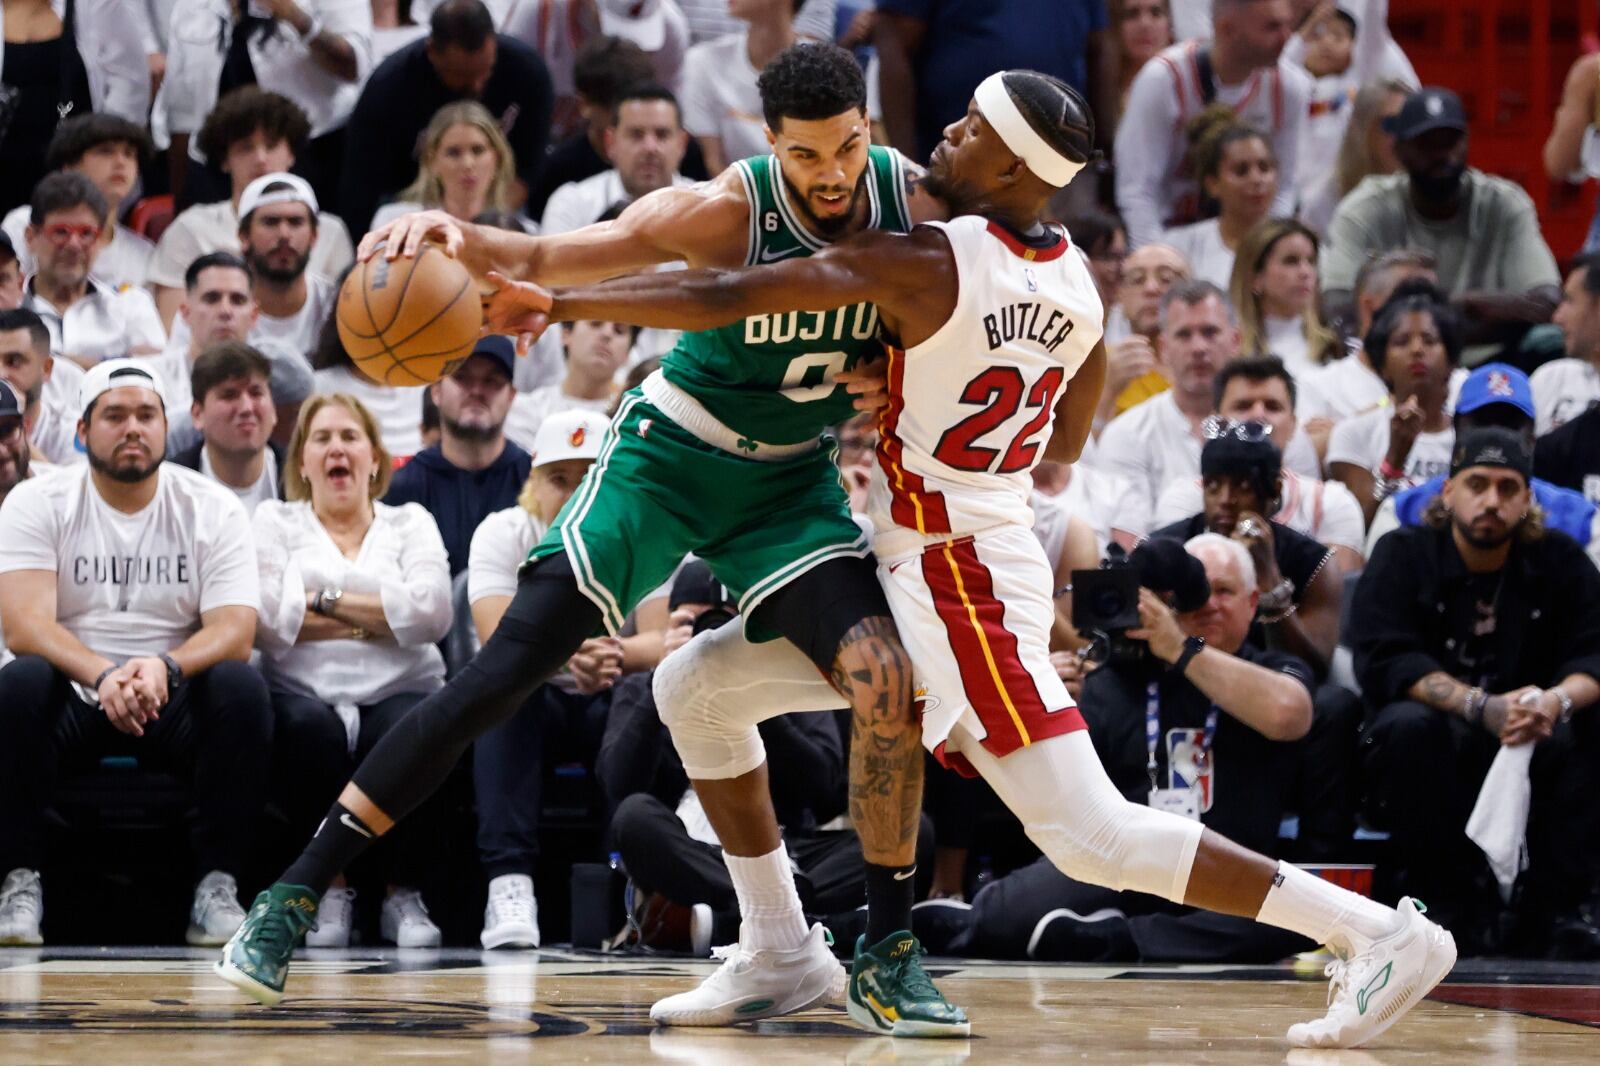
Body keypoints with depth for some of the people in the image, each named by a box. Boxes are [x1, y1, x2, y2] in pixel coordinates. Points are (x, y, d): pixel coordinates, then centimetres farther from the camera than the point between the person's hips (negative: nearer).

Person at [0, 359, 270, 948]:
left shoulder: (214, 508, 1)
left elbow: (234, 631, -10)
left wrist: (164, 668, -32)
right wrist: (103, 676, -34)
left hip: (176, 701, 1)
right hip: (75, 698, -1)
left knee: (241, 687, -29)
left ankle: (217, 886, -23)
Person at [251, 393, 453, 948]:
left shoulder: (411, 523, 20)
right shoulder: (274, 521, 19)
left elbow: (432, 611, -2)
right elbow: (265, 618, -2)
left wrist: (327, 600, -3)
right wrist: (380, 618, -1)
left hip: (399, 691, 1)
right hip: (304, 691, -1)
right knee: (311, 727, -36)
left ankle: (404, 893, -17)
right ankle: (331, 887, -20)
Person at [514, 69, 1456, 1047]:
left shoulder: (925, 263, -19)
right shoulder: (1076, 283, 5)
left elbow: (723, 297, -21)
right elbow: (1067, 444, 21)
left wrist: (559, 302, -15)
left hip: (953, 578, -9)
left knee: (1093, 837, -10)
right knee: (694, 688, 12)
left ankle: (1383, 931, -9)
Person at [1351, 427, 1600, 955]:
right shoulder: (1403, 556, -2)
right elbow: (1383, 660, -15)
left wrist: (1558, 700, -30)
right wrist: (1483, 707, -29)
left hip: (1532, 751, 2)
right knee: (1407, 726, -34)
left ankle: (1552, 906, -19)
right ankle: (1455, 906, -25)